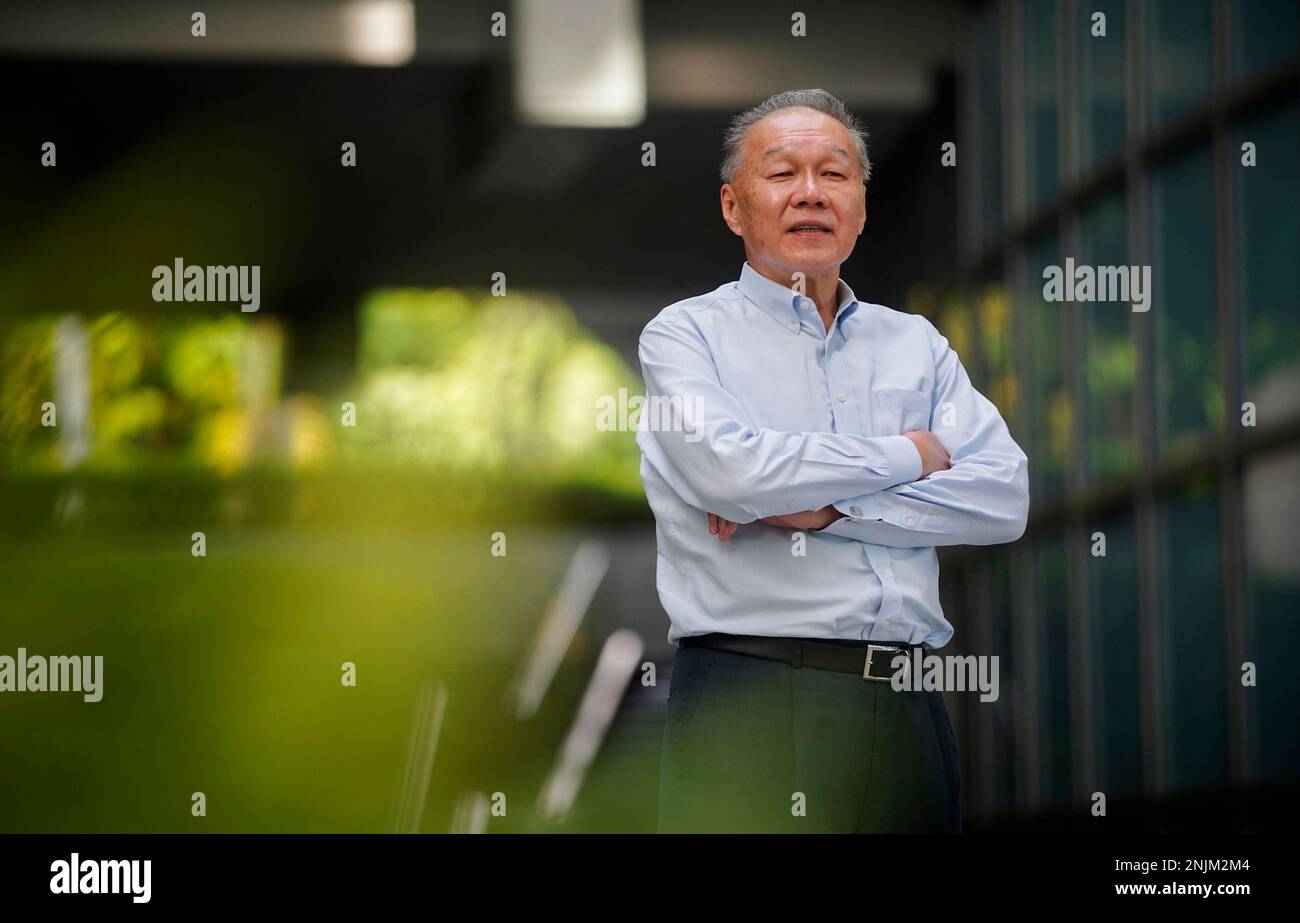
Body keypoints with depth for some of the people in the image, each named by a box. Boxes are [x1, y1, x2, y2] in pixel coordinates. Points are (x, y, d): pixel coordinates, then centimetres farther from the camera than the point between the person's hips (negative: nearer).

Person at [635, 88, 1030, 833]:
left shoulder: (915, 344, 17)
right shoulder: (685, 335, 5)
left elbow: (1005, 498, 3)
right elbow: (728, 468, -15)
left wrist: (827, 509, -8)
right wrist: (907, 458, -2)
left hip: (909, 710, 4)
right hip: (752, 707, -4)